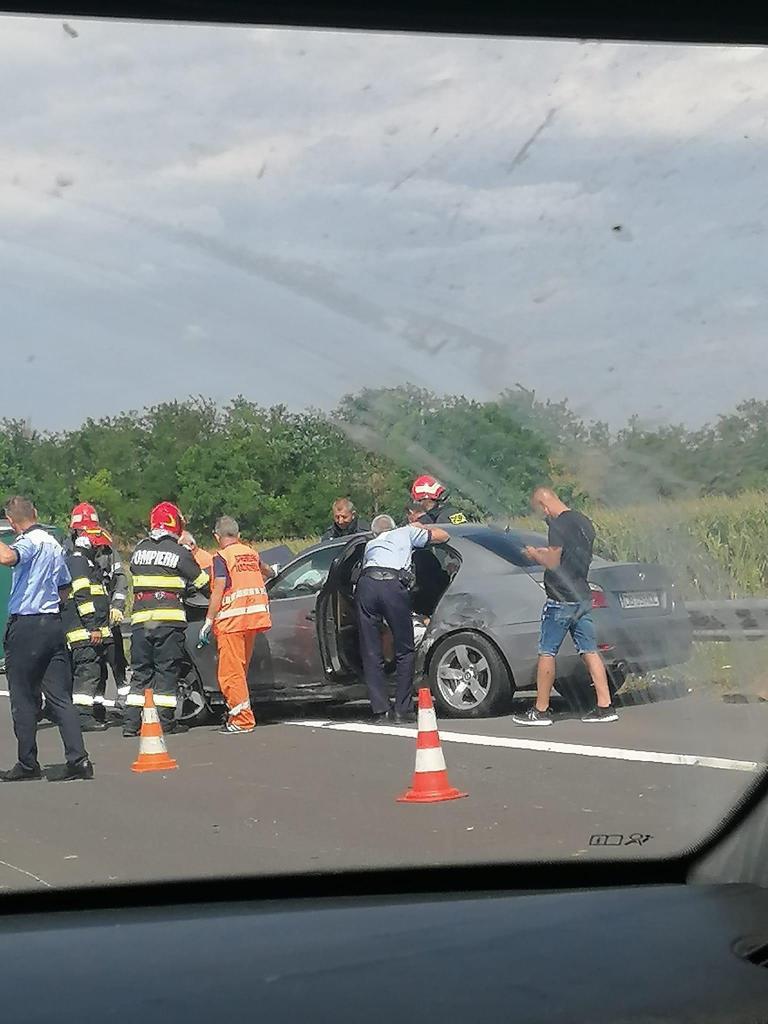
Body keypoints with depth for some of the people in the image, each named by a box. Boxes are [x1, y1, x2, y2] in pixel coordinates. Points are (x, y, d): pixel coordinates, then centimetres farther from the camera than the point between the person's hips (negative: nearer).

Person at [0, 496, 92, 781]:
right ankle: (78, 759, -3)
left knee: (24, 699, 3)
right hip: (53, 623, 7)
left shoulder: (29, 541, -11)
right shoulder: (54, 544, 15)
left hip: (25, 626, -7)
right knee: (60, 698, 6)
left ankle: (28, 763, 8)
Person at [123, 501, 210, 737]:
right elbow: (202, 583, 5)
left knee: (140, 671, 8)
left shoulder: (139, 550, 11)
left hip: (140, 619, 4)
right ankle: (165, 720, 1)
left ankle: (131, 722, 3)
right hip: (169, 619, -4)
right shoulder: (179, 552, -3)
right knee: (167, 670, 2)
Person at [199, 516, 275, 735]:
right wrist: (270, 572, 59)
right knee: (241, 669, 16)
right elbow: (266, 571, 36)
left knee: (231, 671, -5)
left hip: (232, 619, -7)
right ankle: (236, 713, 22)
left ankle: (242, 720, -10)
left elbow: (218, 592, -14)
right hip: (255, 616, 7)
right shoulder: (251, 553, 14)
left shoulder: (222, 557, -6)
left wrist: (208, 622, -11)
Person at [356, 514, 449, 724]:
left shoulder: (370, 544, 38)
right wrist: (423, 527, 49)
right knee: (405, 651, 9)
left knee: (371, 653, 6)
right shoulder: (405, 533, 29)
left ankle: (380, 710, 2)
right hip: (394, 585, -2)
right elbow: (442, 535, 31)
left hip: (366, 584, 3)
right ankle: (402, 709, 4)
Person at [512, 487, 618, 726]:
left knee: (546, 653, -1)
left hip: (561, 600, -8)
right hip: (583, 597, 8)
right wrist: (545, 553, 20)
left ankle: (541, 711, 3)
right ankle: (605, 706, 4)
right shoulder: (584, 522, 13)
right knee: (590, 651, 7)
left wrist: (535, 555, 0)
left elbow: (553, 563, -17)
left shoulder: (559, 525, -15)